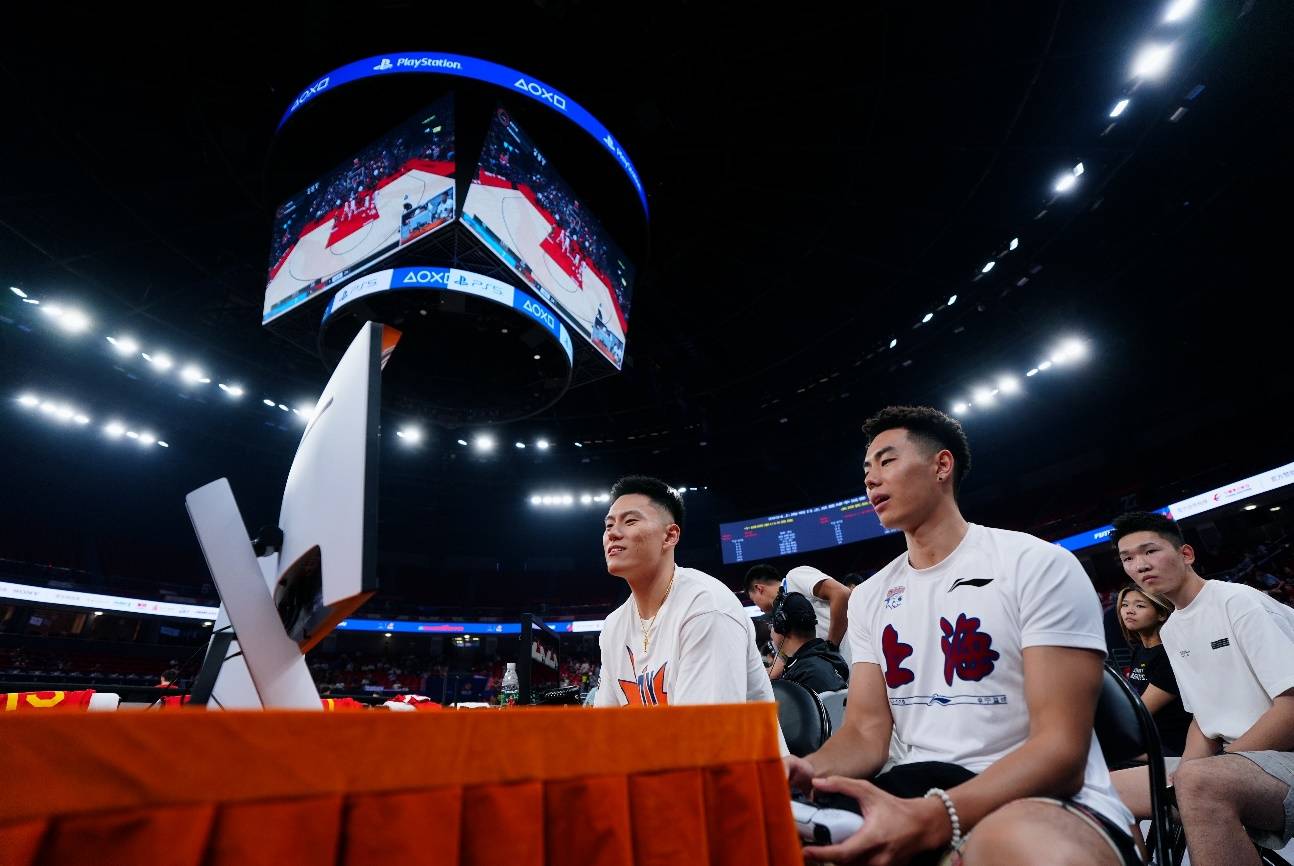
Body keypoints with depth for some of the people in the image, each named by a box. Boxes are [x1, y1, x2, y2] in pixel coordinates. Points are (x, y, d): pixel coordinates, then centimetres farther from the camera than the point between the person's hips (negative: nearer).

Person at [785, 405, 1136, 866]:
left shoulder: (1040, 565, -7)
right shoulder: (868, 598, 10)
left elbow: (1061, 752, -15)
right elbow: (866, 732, 6)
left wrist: (930, 819, -32)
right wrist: (809, 771, -19)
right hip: (922, 791, 5)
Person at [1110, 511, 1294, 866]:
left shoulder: (1238, 601, -11)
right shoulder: (1170, 631, 13)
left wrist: (1193, 779, -17)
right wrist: (1182, 777, -2)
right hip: (1234, 758, 8)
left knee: (1200, 782, -39)